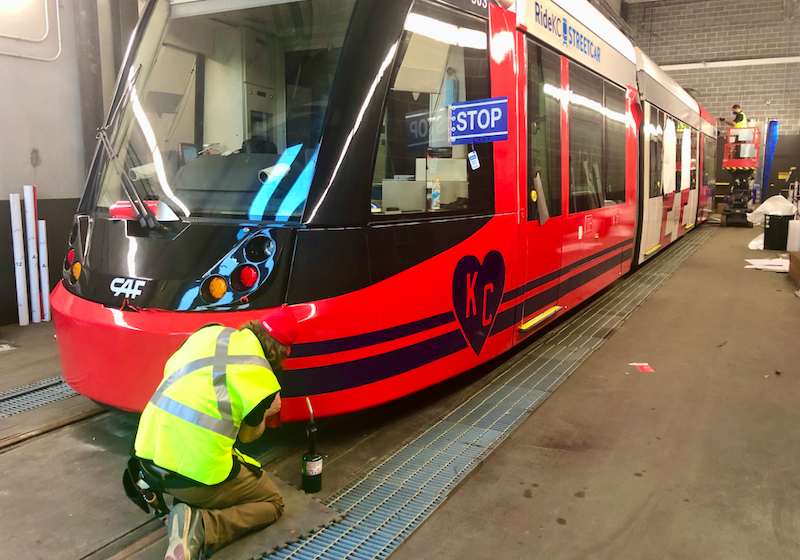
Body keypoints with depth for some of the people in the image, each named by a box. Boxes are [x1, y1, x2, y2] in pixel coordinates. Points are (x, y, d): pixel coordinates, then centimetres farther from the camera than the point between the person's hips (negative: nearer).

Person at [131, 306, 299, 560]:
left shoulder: (210, 332, 4)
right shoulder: (261, 376, -10)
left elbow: (170, 370, 18)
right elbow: (249, 435, 5)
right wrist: (267, 413, 25)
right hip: (194, 477, -7)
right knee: (273, 503, 14)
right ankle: (200, 528, -11)